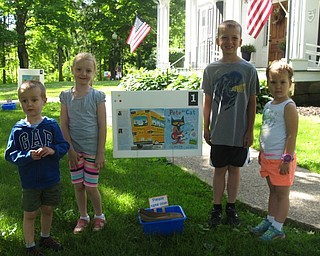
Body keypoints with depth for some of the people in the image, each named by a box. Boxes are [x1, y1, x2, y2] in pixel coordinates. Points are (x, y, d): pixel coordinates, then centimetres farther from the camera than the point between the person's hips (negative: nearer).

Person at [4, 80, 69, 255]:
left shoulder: (51, 125, -8)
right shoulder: (18, 129, -10)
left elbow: (64, 145, -4)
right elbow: (9, 155, -9)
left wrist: (53, 150, -24)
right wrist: (28, 156, -25)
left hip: (51, 179, 2)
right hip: (30, 182, -1)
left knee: (48, 210, 19)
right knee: (30, 214, 12)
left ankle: (45, 237, 43)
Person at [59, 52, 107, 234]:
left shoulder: (97, 96, -8)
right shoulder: (66, 96, 1)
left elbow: (102, 126, -8)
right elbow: (64, 125, 1)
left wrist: (100, 153, -10)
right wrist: (70, 149, -6)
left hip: (92, 149, -3)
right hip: (75, 149, 3)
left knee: (90, 186, 5)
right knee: (78, 185, 12)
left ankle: (99, 216, 29)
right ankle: (83, 217, 32)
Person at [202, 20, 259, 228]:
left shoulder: (248, 70, -3)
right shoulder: (211, 69, -1)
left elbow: (252, 102, 0)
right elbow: (208, 101, 5)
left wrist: (250, 131, -2)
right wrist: (206, 128, 4)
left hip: (240, 133, 0)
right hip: (219, 132, 0)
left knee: (234, 169, 12)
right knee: (220, 170, 10)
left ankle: (231, 207, 28)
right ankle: (217, 208, 23)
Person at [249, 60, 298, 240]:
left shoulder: (288, 107, -15)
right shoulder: (268, 105, 10)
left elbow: (292, 135, -18)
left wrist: (287, 159, -20)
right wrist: (262, 152, 19)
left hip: (281, 159, -8)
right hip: (268, 158, 8)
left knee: (282, 193, 5)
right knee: (273, 191, 19)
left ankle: (277, 228, 14)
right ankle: (270, 221, 32)